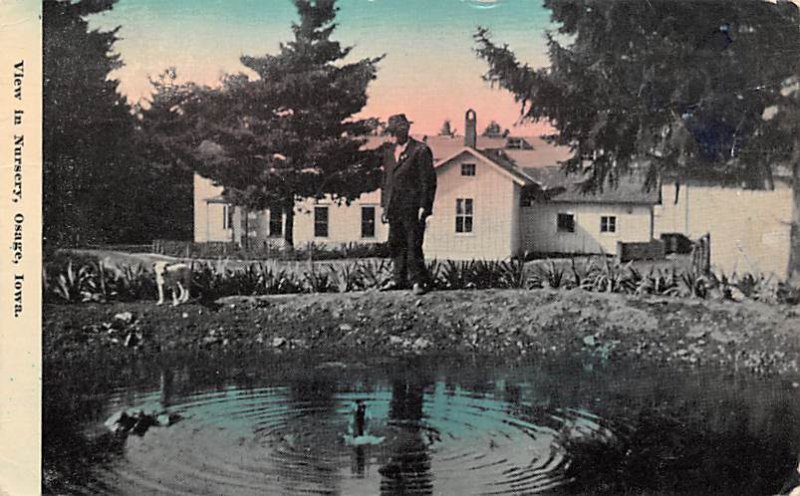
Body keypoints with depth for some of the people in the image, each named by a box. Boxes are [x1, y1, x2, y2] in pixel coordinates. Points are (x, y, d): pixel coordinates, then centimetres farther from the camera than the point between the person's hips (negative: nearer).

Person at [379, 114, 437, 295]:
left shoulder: (421, 150, -7)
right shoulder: (389, 151, 14)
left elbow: (428, 181, -8)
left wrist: (424, 207, -13)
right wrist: (384, 205, 15)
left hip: (412, 207, -7)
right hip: (394, 207, 7)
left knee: (413, 245, -6)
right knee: (395, 244, 9)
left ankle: (419, 281, 3)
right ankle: (399, 279, 19)